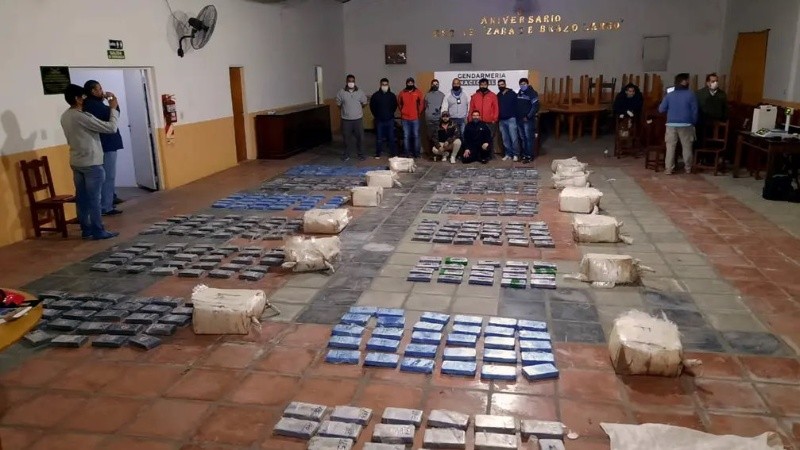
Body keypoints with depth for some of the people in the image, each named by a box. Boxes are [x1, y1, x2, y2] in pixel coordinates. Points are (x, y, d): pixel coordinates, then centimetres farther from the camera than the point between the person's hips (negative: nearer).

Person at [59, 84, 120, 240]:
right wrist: (114, 108, -6)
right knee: (94, 199, -3)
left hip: (76, 163, 9)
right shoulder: (81, 116, -19)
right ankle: (98, 231, 3)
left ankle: (86, 230, 18)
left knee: (82, 198, 12)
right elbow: (111, 127, -19)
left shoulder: (65, 116, 8)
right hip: (91, 163, -9)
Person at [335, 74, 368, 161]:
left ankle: (360, 154, 19)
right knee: (346, 138, 7)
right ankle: (346, 154, 20)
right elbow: (339, 104, 6)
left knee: (360, 137, 6)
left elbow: (364, 103, 12)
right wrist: (345, 111, 13)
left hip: (358, 119, 1)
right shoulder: (341, 92, -6)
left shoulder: (360, 92, -2)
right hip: (346, 119, -1)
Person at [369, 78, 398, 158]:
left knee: (391, 137, 3)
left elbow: (395, 106, 12)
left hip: (390, 120, 0)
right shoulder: (375, 95, -3)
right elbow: (372, 106, 7)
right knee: (379, 138, 5)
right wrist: (376, 115, 6)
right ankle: (377, 154, 14)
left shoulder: (392, 95, 0)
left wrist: (391, 114, 9)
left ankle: (394, 153, 12)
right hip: (379, 120, 0)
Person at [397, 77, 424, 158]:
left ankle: (416, 152, 9)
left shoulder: (418, 92, 1)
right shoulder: (402, 93, 5)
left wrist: (419, 113, 2)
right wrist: (402, 112, 11)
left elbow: (422, 103, 3)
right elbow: (399, 103, 17)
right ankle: (406, 152, 8)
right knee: (406, 136, 3)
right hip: (405, 118, 1)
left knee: (416, 135, 3)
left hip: (415, 118, -1)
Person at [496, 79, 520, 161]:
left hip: (511, 119, -5)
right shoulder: (498, 96, 13)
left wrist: (516, 116, -13)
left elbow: (517, 105, -7)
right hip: (502, 120, 5)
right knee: (505, 139, 8)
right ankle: (508, 154, 16)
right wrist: (497, 117, 8)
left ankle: (515, 154, 1)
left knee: (513, 138, -7)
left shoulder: (512, 93, -2)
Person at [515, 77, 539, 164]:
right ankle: (524, 155, 18)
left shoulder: (532, 93, -7)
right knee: (522, 138, 10)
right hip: (519, 120, 7)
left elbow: (535, 107, -14)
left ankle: (529, 156, -3)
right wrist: (516, 116, 8)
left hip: (528, 120, -7)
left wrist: (528, 116, -16)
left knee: (529, 138, -5)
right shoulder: (518, 93, 14)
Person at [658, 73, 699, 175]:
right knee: (687, 147, 9)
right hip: (686, 124, -1)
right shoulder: (691, 95, -3)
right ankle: (688, 168, 17)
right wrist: (694, 123, 9)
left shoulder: (669, 95, 0)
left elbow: (661, 109, 1)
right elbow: (694, 111, -3)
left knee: (670, 147, 4)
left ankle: (668, 169, 2)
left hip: (671, 124, 1)